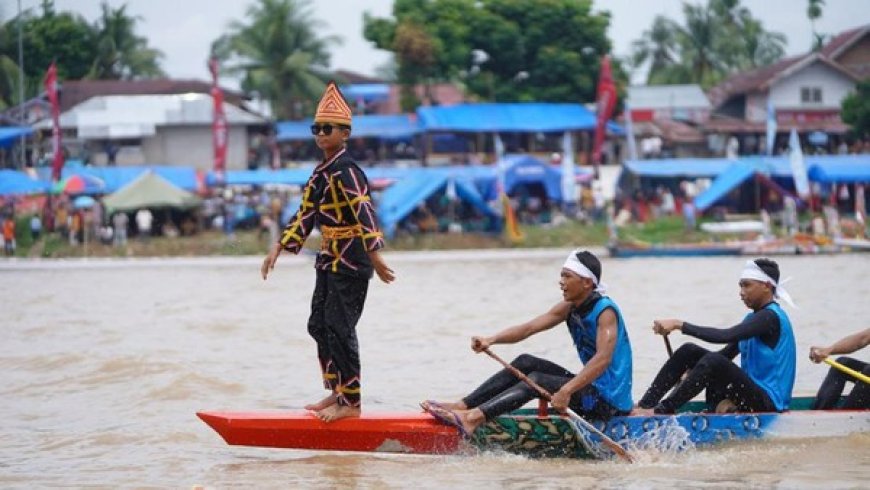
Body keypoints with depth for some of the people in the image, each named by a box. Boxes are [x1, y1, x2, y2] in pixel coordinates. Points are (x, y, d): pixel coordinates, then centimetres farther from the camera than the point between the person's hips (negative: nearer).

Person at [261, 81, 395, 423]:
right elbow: (305, 216, 20)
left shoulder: (346, 171, -16)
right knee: (319, 325, 13)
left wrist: (375, 258, -34)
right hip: (330, 260, 10)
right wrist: (278, 250, 16)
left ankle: (351, 403, -2)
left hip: (351, 263, -10)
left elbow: (364, 214, -26)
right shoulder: (321, 173, 14)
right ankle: (336, 393, 23)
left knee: (339, 329, -8)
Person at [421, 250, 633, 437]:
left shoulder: (605, 311, -17)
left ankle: (472, 419, -35)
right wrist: (491, 340, -14)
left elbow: (603, 359, -31)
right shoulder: (568, 308, 9)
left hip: (608, 401, -9)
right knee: (525, 363, 2)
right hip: (590, 388, 9)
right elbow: (528, 328, 3)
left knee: (536, 381, -21)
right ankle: (461, 407, -4)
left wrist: (567, 390, -41)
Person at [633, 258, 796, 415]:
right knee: (689, 351, 2)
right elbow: (728, 352, 19)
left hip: (768, 402, -10)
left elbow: (724, 336, -26)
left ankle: (660, 411, -32)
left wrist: (679, 325, -25)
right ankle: (644, 405, -7)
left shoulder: (770, 317, -14)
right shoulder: (754, 318, 18)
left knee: (714, 361, -33)